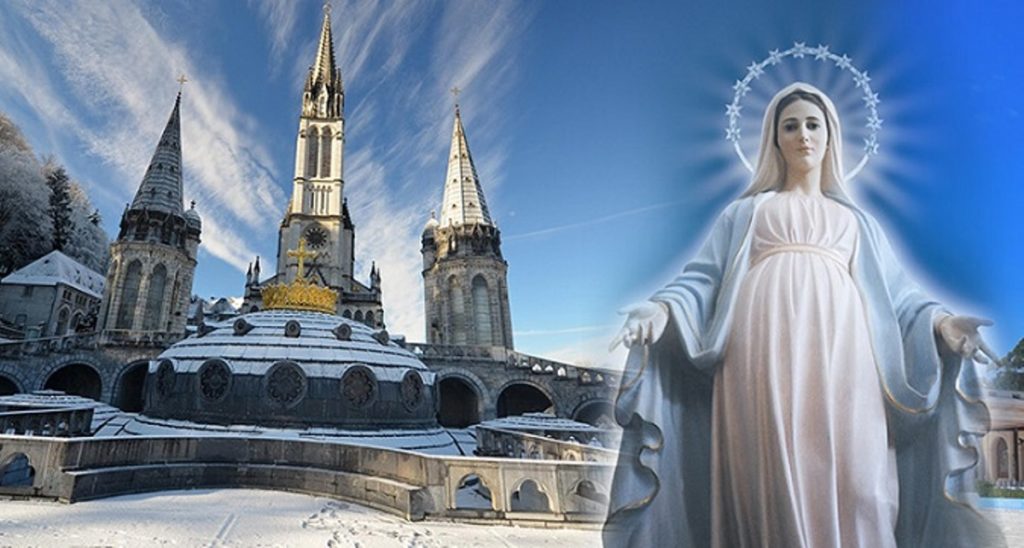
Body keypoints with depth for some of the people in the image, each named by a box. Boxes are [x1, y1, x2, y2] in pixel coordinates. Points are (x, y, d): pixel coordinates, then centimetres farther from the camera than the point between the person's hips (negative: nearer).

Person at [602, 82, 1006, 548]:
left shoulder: (857, 222, 29)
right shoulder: (745, 213, 23)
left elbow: (896, 295, 19)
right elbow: (705, 279, 11)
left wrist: (940, 322, -3)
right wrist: (663, 310, -10)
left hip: (840, 361, 2)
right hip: (766, 358, -1)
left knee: (850, 489, -9)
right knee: (774, 486, -8)